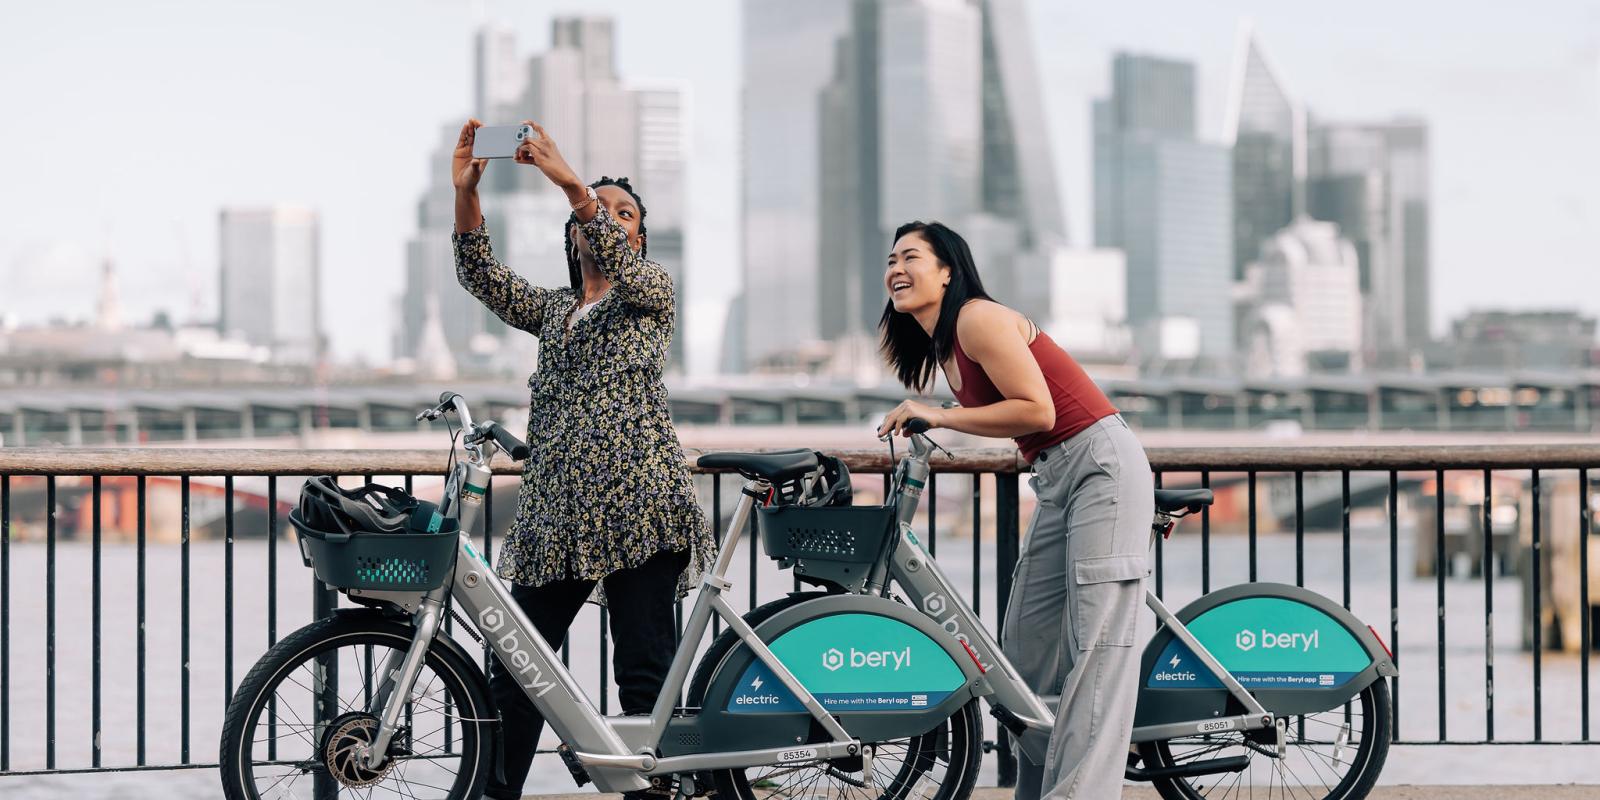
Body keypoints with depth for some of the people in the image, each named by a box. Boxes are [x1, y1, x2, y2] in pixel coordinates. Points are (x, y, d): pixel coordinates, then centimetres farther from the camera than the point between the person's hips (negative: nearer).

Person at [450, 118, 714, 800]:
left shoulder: (652, 292, 12)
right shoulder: (552, 310, 23)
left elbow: (621, 263, -11)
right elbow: (483, 277, 7)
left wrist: (570, 182, -25)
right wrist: (465, 192, -10)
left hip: (638, 506, -5)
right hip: (556, 511, 5)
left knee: (645, 672, -4)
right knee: (515, 667, 2)